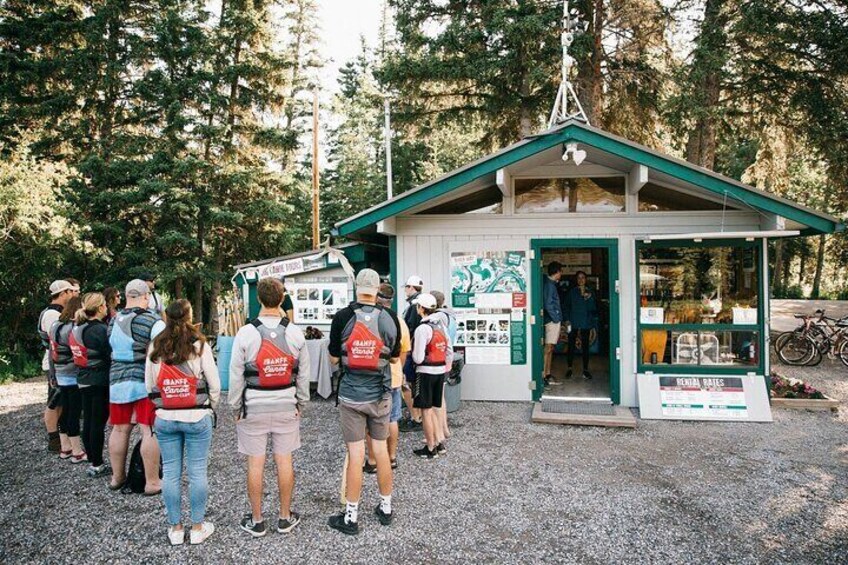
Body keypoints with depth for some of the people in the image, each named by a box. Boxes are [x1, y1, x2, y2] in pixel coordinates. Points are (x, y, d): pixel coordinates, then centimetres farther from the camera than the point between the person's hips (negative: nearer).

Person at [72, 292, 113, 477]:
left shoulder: (77, 328, 7)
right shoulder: (100, 329, -18)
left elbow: (79, 353, 13)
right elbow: (111, 354, -17)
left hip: (84, 380, 8)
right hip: (100, 381, -8)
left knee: (88, 422, 14)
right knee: (99, 423, -1)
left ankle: (92, 461, 24)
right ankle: (97, 465, 6)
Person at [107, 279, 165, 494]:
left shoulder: (114, 320, 9)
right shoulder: (152, 321, -11)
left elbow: (113, 348, 16)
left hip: (117, 381, 6)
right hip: (145, 382, -6)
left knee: (120, 429, 16)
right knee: (150, 431, -2)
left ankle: (117, 477, 29)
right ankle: (152, 482, 2)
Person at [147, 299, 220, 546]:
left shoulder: (155, 347, 1)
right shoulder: (199, 345, -9)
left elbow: (149, 386, 6)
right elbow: (214, 384, -7)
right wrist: (210, 409, 9)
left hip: (165, 419, 3)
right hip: (197, 418, -3)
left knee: (170, 473, 10)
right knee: (197, 472, 6)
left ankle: (175, 528, 20)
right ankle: (198, 527, 16)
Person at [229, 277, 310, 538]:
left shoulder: (246, 333, -11)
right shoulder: (296, 333, -5)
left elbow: (236, 376, -6)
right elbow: (303, 374, 3)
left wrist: (236, 408, 6)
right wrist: (301, 403, 15)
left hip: (254, 407, -2)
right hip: (286, 406, 2)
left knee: (255, 463, 7)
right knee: (284, 460, 11)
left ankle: (256, 521, 20)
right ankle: (285, 517, 23)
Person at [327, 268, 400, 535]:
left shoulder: (342, 317, -11)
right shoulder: (390, 318, -4)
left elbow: (334, 357, -2)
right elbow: (395, 357, 6)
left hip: (351, 395, -2)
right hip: (380, 395, 2)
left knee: (355, 454, 3)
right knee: (381, 450, 14)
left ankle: (351, 517, 13)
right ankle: (386, 508, 28)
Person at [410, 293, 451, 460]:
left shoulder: (422, 329, -17)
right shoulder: (442, 326, 6)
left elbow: (418, 358, -17)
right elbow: (450, 352, 10)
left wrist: (413, 351, 2)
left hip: (426, 373, -7)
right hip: (441, 371, 7)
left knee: (426, 410, 4)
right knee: (432, 408, 19)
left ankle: (430, 449, 12)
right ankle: (438, 441, 22)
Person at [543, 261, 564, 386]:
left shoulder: (551, 284, 16)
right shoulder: (550, 284, -13)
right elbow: (548, 305, -19)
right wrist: (556, 319, -12)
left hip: (554, 321, 10)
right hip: (552, 321, -10)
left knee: (550, 349, 11)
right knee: (548, 348, -9)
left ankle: (548, 376, 16)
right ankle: (543, 376, -8)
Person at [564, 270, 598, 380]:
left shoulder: (590, 292, 9)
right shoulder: (571, 291, 6)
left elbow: (593, 308, 5)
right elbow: (567, 306, 4)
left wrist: (589, 298, -11)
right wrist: (567, 319, -7)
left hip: (586, 322, 1)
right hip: (573, 322, -1)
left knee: (585, 345, 3)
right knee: (571, 345, 0)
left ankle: (585, 369, 10)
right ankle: (570, 368, 9)